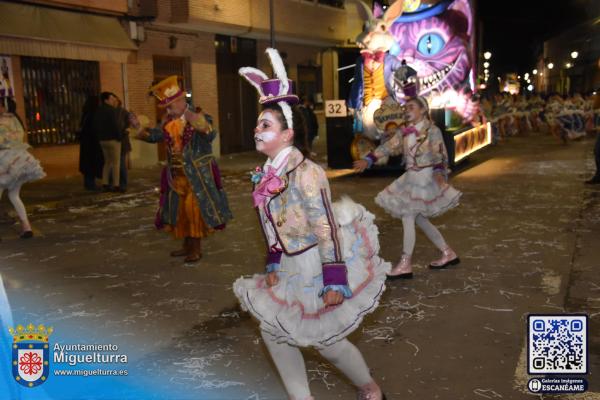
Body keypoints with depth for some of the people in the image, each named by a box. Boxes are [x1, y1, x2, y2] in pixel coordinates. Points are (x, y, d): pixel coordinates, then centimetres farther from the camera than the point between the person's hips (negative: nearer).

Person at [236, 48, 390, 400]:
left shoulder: (305, 174, -24)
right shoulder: (268, 175, 2)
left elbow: (328, 231, -25)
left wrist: (334, 280, -24)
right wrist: (273, 265, 10)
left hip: (318, 265, -9)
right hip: (293, 267, 9)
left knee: (325, 340, 4)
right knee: (274, 330, 11)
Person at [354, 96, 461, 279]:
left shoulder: (432, 130, -9)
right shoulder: (404, 132, 11)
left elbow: (439, 153, -18)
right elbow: (388, 146, 5)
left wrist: (438, 172, -36)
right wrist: (368, 160, -5)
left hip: (425, 177, -8)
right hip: (410, 177, 8)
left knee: (407, 217, -10)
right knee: (420, 219, 12)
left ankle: (405, 265, -3)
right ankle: (448, 253, 25)